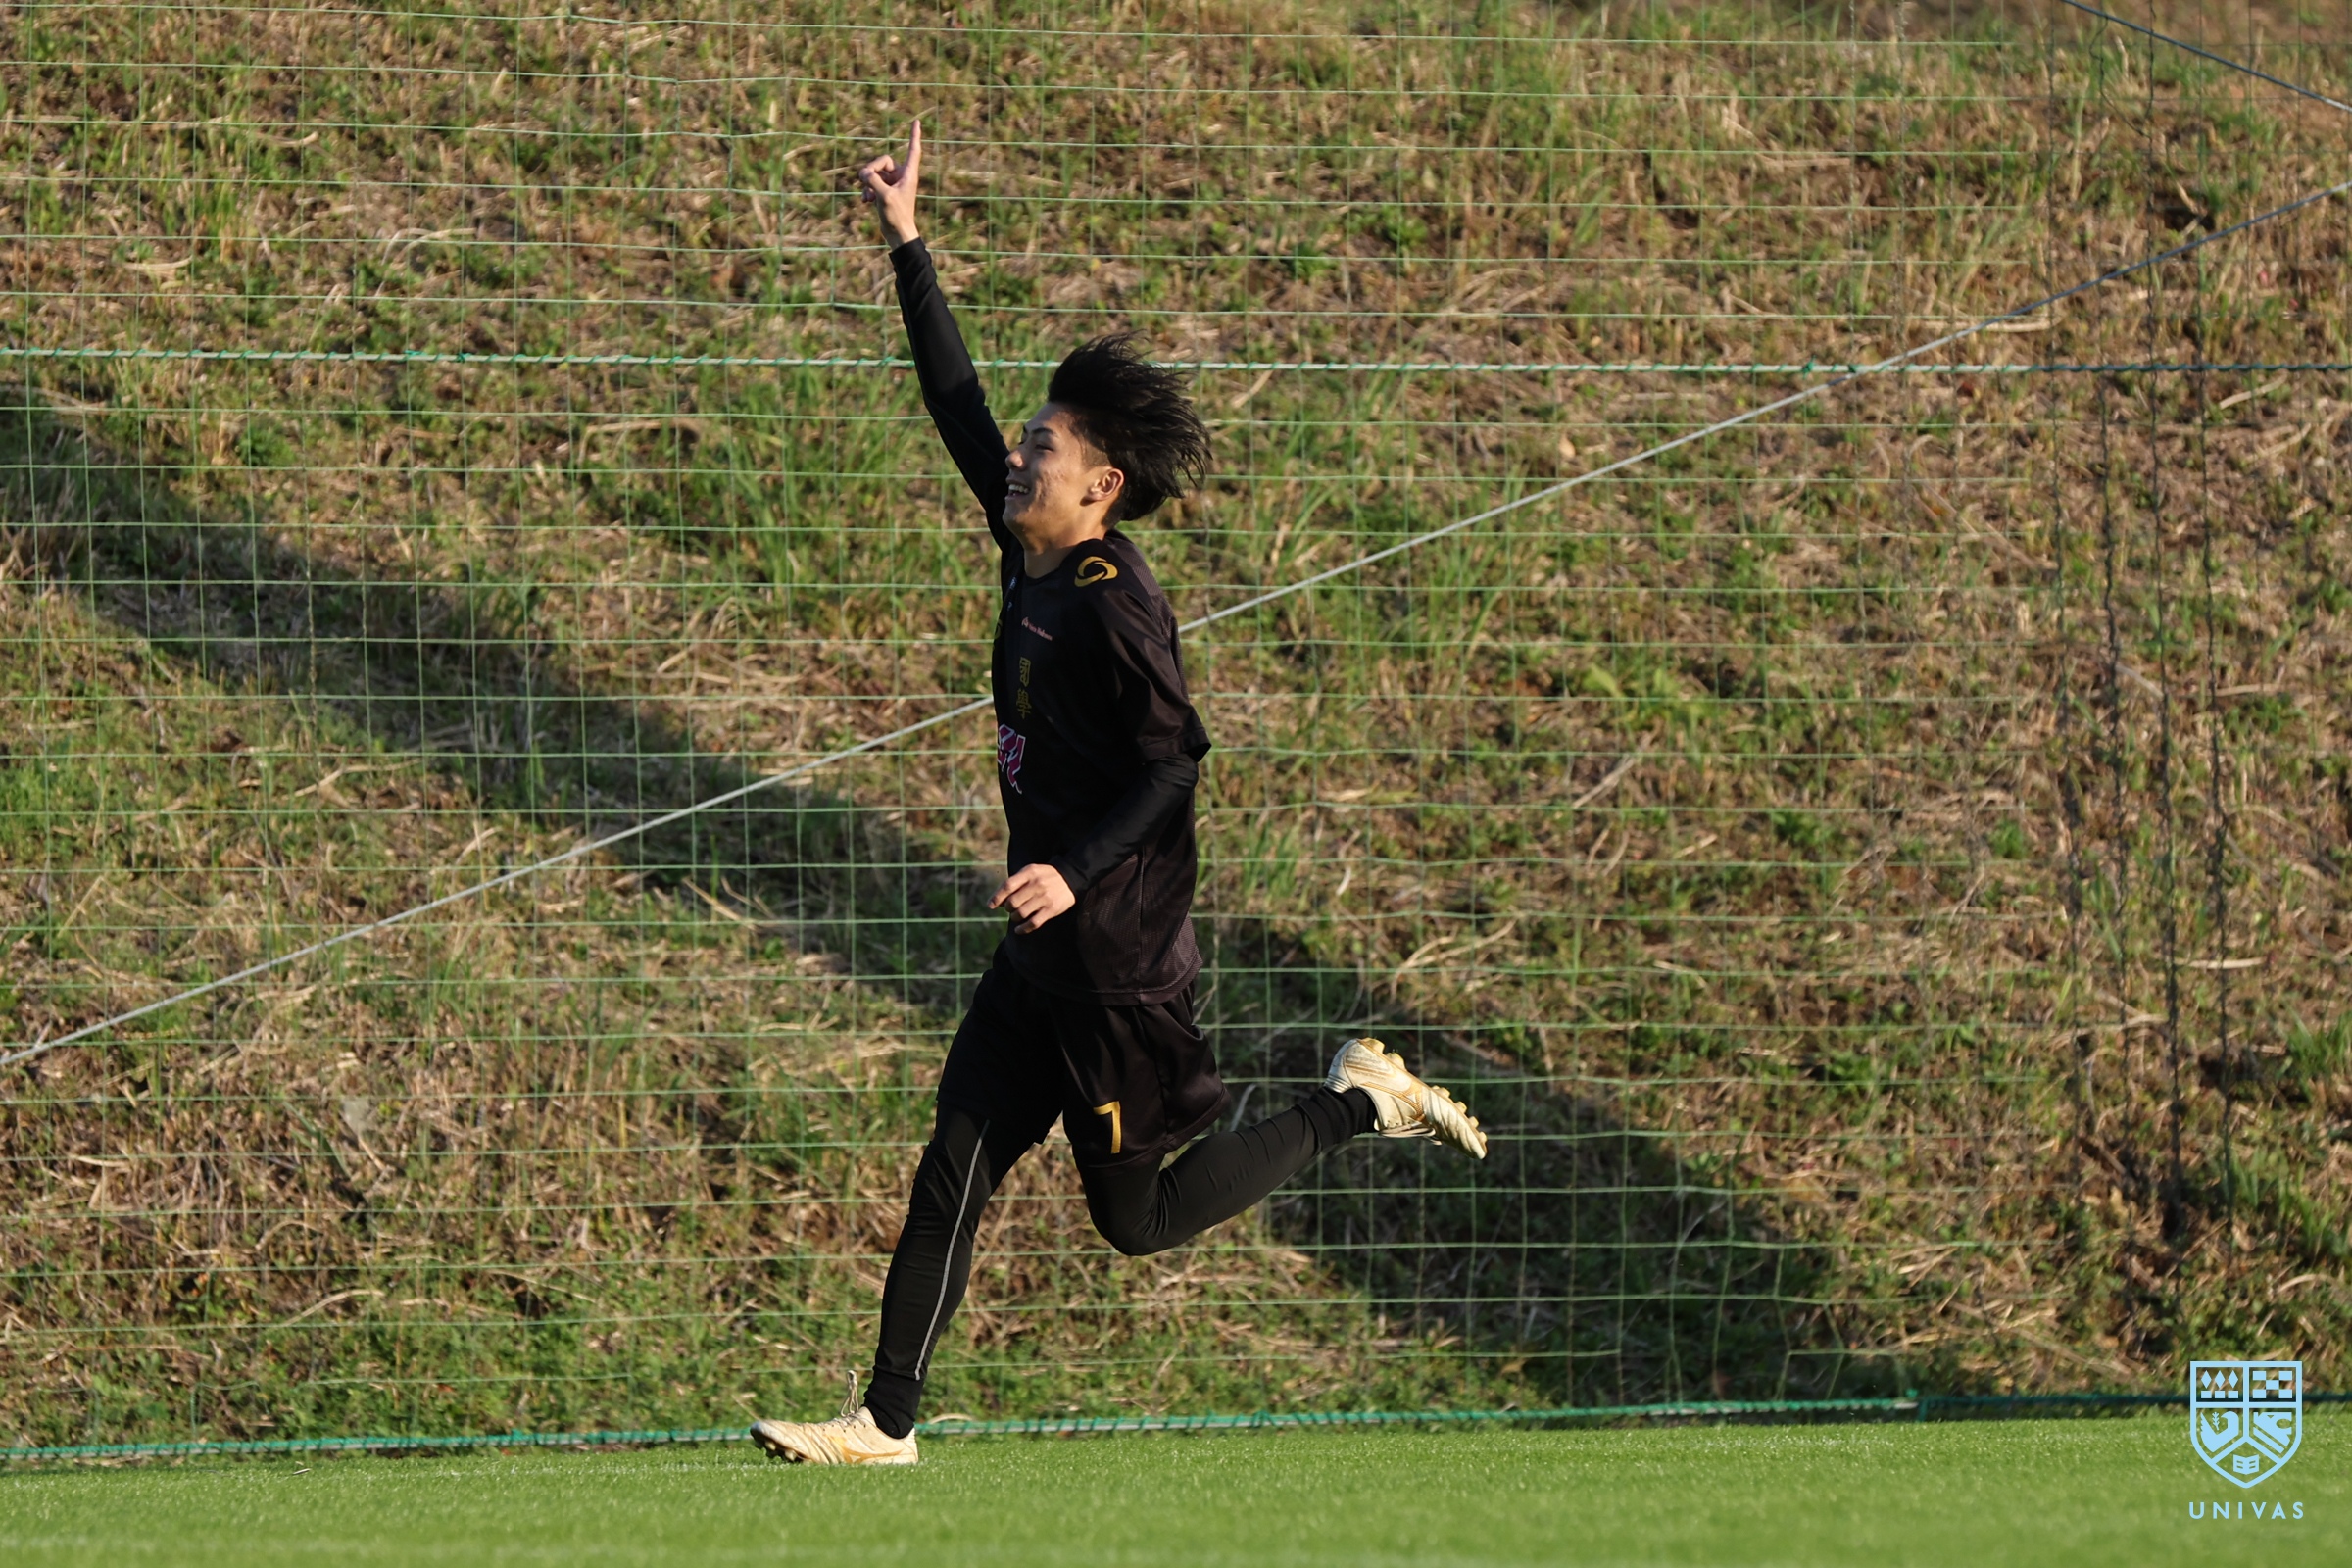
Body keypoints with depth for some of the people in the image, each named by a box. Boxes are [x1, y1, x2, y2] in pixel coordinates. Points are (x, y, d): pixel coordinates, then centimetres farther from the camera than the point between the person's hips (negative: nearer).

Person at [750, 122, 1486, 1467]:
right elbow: (958, 404, 13)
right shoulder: (1034, 559, 7)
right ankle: (886, 1424, 6)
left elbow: (1174, 755, -22)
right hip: (1049, 948, 8)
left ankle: (1361, 1105, 13)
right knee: (954, 1171, 4)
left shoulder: (1112, 603, -18)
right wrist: (908, 245, 13)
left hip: (1116, 948, -8)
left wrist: (1076, 873, -29)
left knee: (1138, 1214, 1)